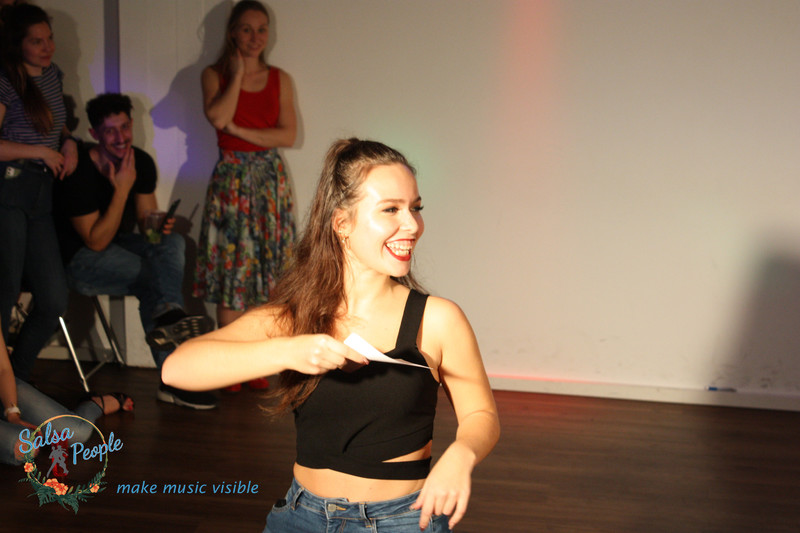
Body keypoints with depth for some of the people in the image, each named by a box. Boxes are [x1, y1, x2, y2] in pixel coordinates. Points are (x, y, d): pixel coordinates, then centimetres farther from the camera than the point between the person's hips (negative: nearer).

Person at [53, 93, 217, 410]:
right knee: (155, 276, -28)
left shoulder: (142, 163, -2)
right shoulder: (80, 173, -21)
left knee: (172, 242, -24)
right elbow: (96, 242, -21)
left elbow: (146, 219, 8)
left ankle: (168, 315, -41)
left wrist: (159, 225, -17)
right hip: (82, 259, -6)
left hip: (119, 244, 6)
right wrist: (122, 189, -27)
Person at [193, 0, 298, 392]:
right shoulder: (214, 75, 3)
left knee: (266, 274, 3)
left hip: (270, 181, 2)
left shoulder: (279, 79, 8)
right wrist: (237, 73, -9)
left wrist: (241, 131, -11)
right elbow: (218, 117, -17)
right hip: (231, 179, -2)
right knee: (231, 270, -2)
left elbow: (289, 134, -3)